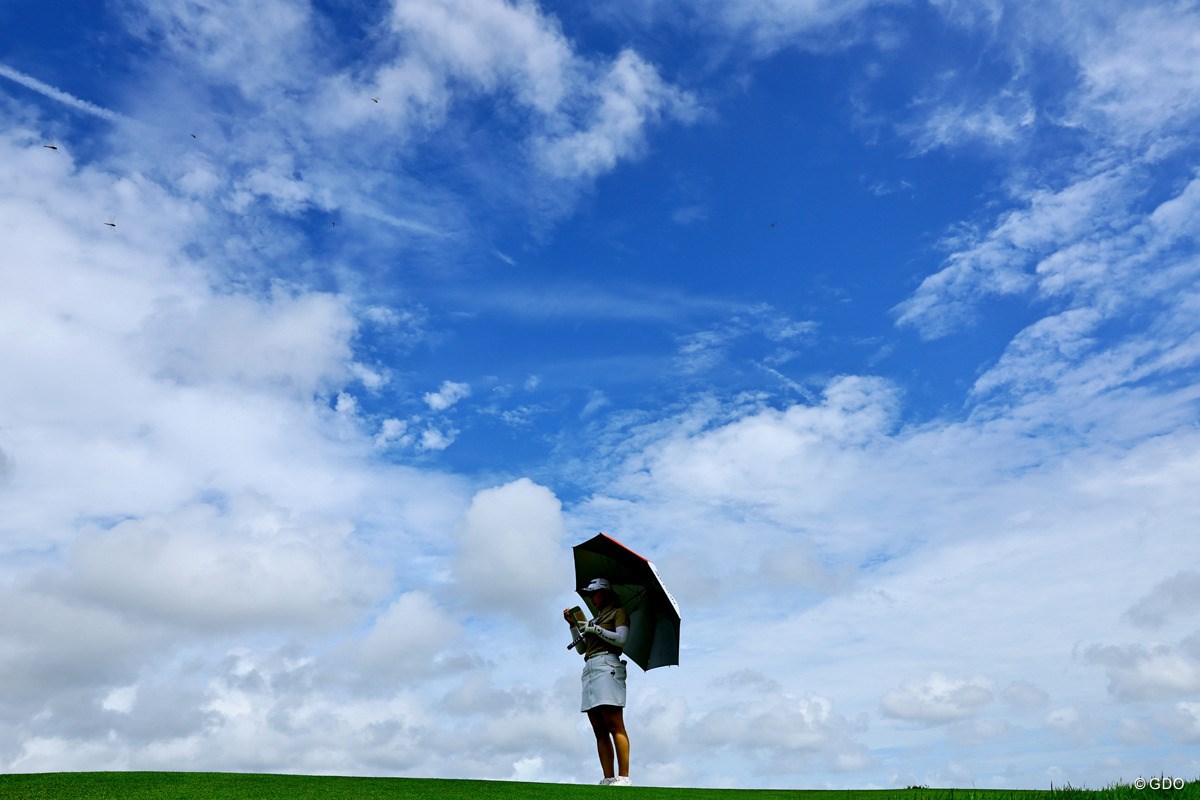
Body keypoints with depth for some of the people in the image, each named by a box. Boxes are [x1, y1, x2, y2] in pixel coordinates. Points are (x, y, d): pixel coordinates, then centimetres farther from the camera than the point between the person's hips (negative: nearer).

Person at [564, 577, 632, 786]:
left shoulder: (618, 612, 10)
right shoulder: (596, 619, 29)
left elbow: (621, 639, -6)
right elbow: (581, 648, 22)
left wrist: (594, 629, -6)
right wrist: (573, 625, 11)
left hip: (606, 665, -8)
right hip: (589, 670, 8)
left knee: (614, 725, -16)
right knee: (600, 731, -1)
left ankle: (624, 777, -20)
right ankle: (609, 779, -5)